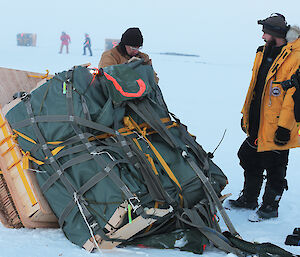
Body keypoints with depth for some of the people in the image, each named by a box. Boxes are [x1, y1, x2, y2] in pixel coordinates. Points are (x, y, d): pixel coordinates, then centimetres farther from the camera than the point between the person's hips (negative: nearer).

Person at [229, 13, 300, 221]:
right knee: (250, 161, 18)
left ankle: (270, 207, 19)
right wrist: (246, 114, 19)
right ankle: (248, 199, 34)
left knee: (275, 169, 4)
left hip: (276, 127, -8)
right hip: (257, 124, 8)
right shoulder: (264, 53, 10)